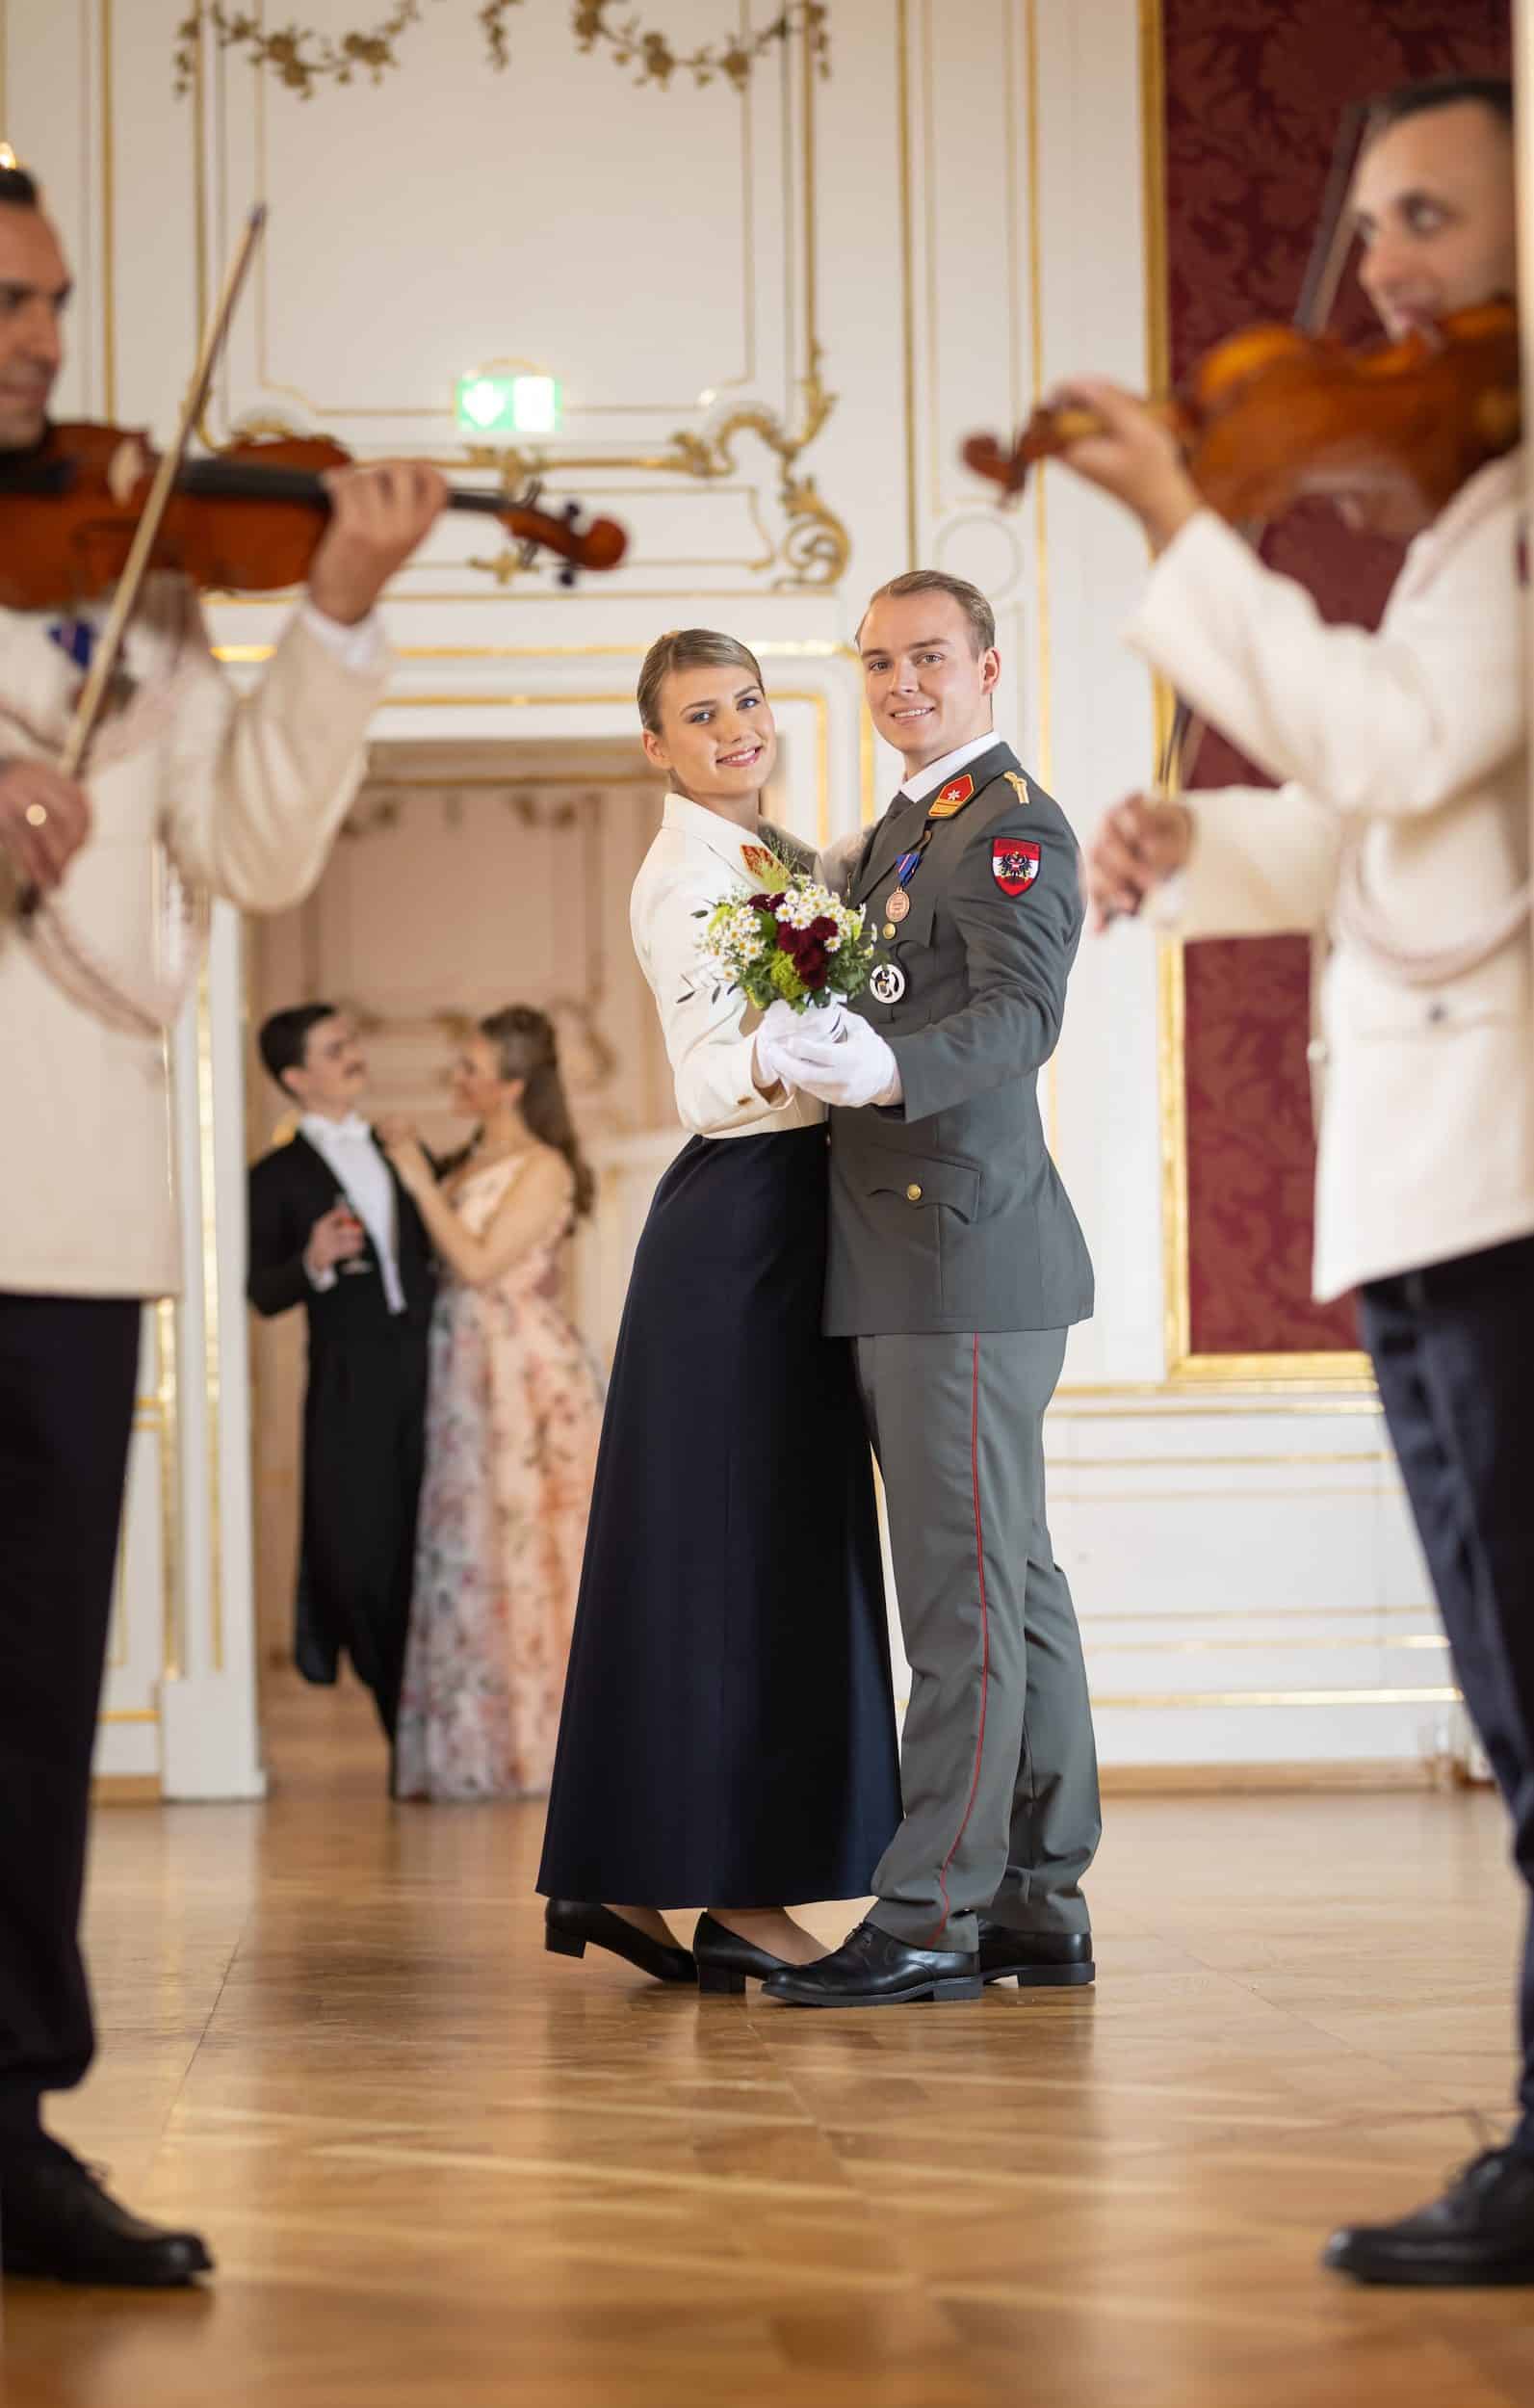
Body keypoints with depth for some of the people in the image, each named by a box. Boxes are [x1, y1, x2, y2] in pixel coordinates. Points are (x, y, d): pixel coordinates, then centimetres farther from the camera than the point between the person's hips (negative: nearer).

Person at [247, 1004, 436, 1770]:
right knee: (364, 1561, -3)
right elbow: (263, 1293, -3)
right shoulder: (279, 1176, 4)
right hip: (351, 1390, -3)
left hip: (426, 1374, 3)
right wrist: (314, 1262, -21)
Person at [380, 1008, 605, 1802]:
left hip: (526, 1379, -8)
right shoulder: (473, 1161, 14)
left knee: (524, 1557, -3)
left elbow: (480, 1263, -17)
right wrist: (411, 1166, 8)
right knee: (472, 1562, 8)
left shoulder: (543, 1169, -10)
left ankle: (537, 1747, 3)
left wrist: (422, 1184, -14)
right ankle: (484, 1748, 14)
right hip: (469, 1378, 8)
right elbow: (447, 1266, 9)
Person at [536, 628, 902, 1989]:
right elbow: (713, 1075, -21)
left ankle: (612, 1874, 12)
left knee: (697, 1554, 9)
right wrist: (777, 1068, -40)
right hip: (742, 1213, -9)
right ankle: (746, 1896, -6)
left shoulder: (784, 856, 17)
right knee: (755, 1551, -8)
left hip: (788, 1217, 9)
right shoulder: (684, 874, -11)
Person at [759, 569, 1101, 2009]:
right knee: (1012, 1589, 11)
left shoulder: (1016, 823, -7)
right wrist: (811, 1044, 9)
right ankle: (1039, 1909, 16)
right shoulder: (902, 828, 22)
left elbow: (1021, 1014, -22)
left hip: (966, 1250, -10)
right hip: (909, 1260, 10)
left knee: (965, 1594, -9)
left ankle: (931, 1919, -9)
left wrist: (889, 1069, -38)